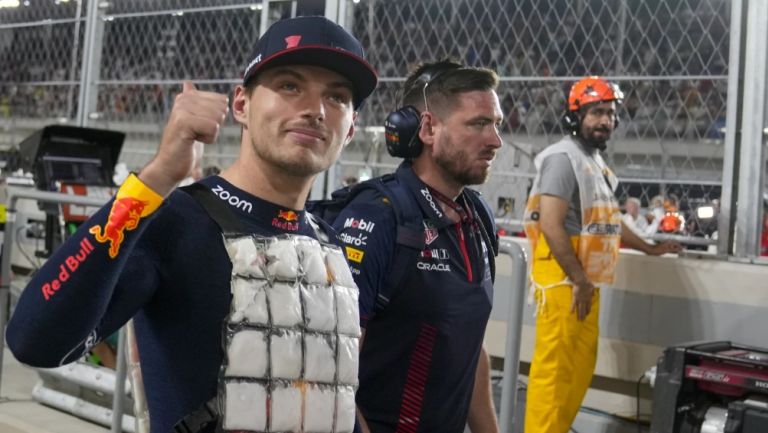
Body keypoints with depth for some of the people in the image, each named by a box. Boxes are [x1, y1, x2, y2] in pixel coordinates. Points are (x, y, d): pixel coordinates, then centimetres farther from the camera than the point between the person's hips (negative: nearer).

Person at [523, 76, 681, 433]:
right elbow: (551, 226, -20)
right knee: (553, 368, -8)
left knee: (582, 365, 13)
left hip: (586, 280, 10)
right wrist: (579, 280, -19)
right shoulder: (563, 157, -13)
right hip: (561, 279, -10)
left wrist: (649, 248, 35)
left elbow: (606, 221, 29)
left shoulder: (596, 162, 17)